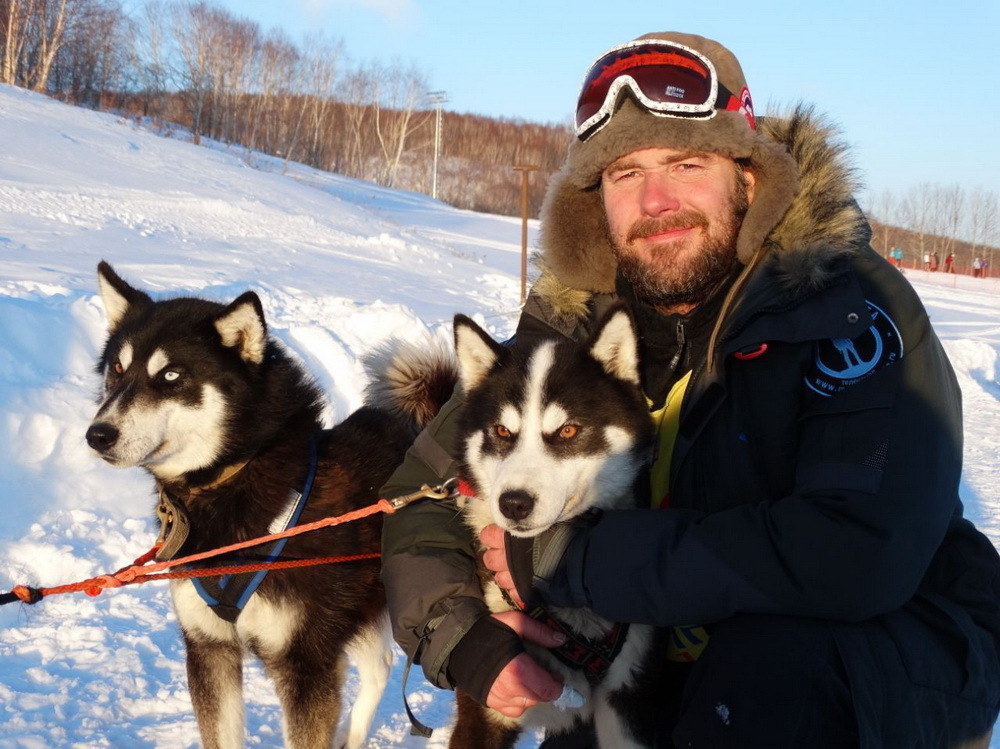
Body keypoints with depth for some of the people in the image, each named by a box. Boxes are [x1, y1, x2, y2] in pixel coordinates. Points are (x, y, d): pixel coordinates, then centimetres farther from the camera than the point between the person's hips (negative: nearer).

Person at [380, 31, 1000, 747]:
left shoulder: (849, 305, -22)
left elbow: (857, 559, -35)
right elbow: (425, 490, 1)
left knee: (771, 668, -33)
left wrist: (562, 556, -28)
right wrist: (461, 637, -20)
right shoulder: (573, 324, -6)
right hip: (690, 664, 5)